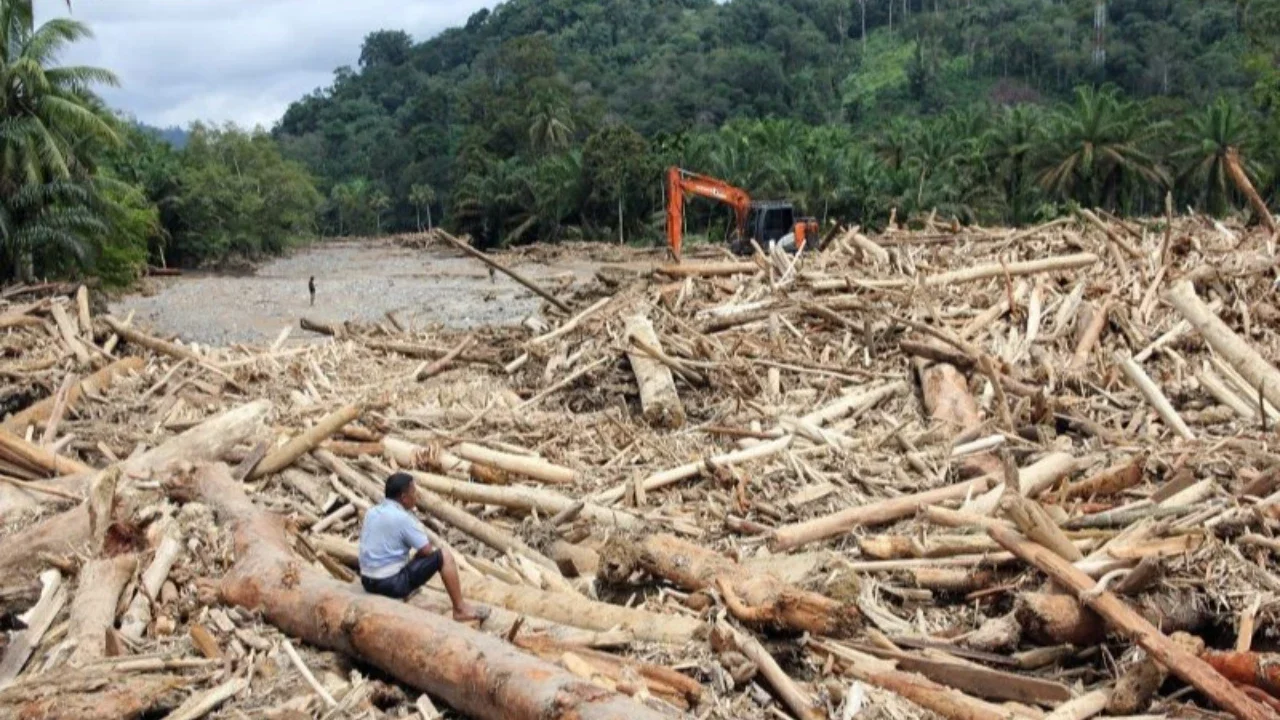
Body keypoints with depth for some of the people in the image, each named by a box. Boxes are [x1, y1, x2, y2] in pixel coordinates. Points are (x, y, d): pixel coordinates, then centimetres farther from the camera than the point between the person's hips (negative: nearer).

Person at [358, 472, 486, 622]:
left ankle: (402, 593, 25)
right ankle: (460, 609, 4)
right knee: (444, 556, -2)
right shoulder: (403, 518, -16)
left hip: (368, 582, 8)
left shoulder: (371, 512, 6)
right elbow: (427, 550, -10)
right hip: (392, 584, -8)